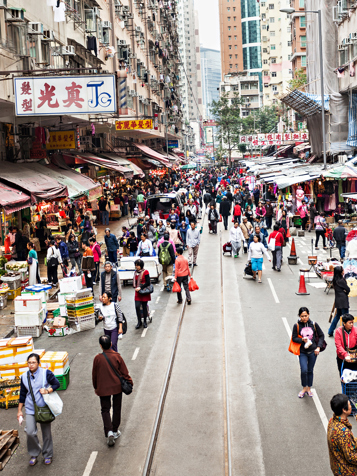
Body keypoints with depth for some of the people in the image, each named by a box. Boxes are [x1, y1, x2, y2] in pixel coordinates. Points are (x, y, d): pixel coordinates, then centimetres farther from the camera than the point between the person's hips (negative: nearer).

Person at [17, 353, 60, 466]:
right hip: (30, 409, 2)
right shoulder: (24, 376, 3)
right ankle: (34, 454, 12)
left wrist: (47, 390, -18)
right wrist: (19, 410, 12)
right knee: (30, 432, -12)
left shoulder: (46, 373, -6)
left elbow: (57, 384, -1)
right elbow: (22, 394, 11)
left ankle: (48, 455, 28)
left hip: (44, 408, -2)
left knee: (46, 433, 8)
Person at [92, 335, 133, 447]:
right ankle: (115, 431, 26)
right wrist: (130, 382, 10)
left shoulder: (97, 358, -14)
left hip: (103, 388, -1)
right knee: (117, 409, 17)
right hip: (117, 386, 1)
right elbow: (124, 372, -6)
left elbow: (94, 375, -2)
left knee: (105, 410, 9)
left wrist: (95, 388, 13)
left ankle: (109, 432, -8)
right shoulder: (117, 356, -13)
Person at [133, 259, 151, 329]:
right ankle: (139, 322, 7)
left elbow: (148, 283, -11)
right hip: (137, 292, 4)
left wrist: (140, 287, -17)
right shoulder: (136, 272, 9)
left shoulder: (145, 272, -8)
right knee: (137, 306, -5)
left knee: (144, 307, 3)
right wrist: (135, 287, 3)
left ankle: (145, 322, 18)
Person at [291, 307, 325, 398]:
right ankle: (304, 388, 13)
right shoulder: (297, 326, -8)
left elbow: (321, 336, 5)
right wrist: (302, 340, -20)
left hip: (312, 352, 1)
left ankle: (309, 388, 30)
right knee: (304, 370, -11)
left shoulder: (314, 324, -4)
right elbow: (294, 338, -3)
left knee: (310, 370, 12)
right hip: (302, 352, -1)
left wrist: (318, 347, -4)